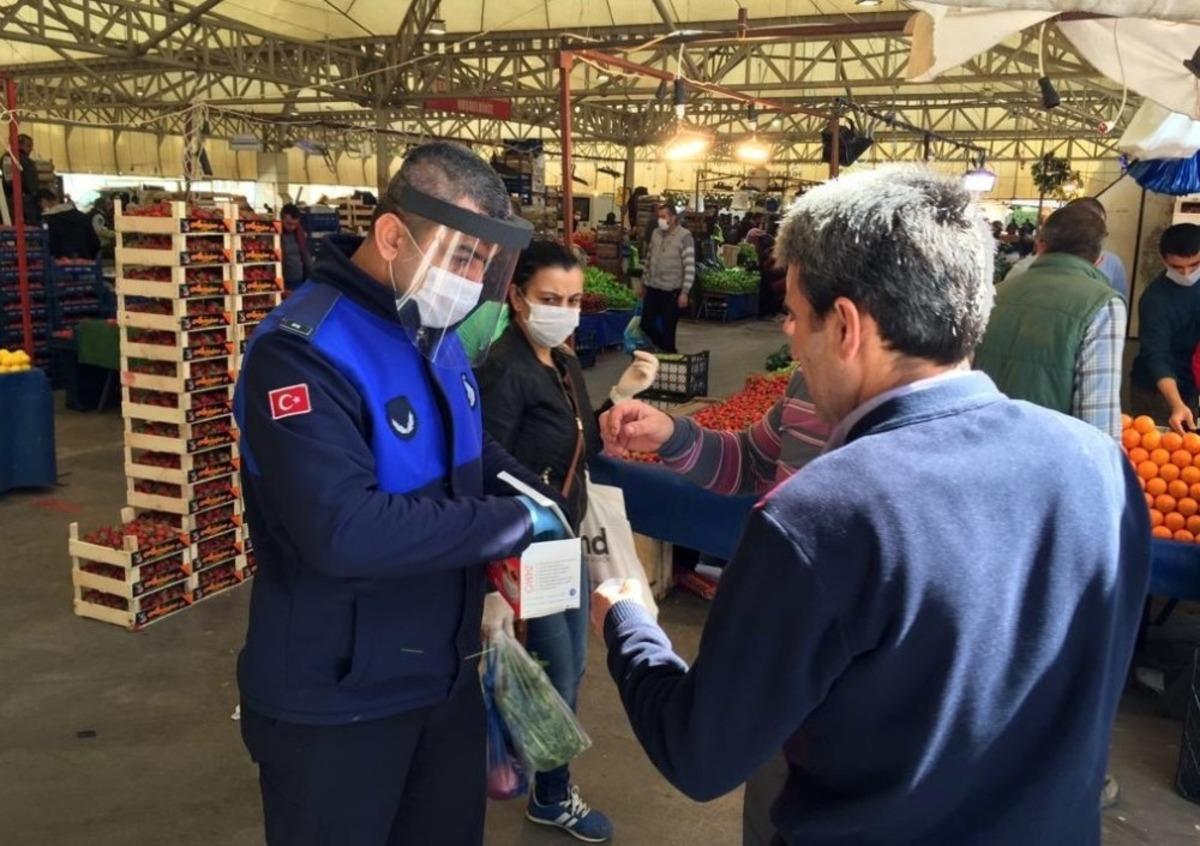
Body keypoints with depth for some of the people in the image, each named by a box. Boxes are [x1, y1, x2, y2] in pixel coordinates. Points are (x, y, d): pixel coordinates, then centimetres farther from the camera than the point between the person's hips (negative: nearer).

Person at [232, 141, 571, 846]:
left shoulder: (434, 334, 4)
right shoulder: (302, 350, -25)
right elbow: (342, 530, -36)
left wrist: (540, 498, -2)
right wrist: (513, 523, -27)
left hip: (447, 673, 8)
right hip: (335, 702, -8)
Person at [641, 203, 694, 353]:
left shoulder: (684, 236, -10)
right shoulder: (655, 234, 7)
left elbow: (690, 267, -13)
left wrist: (684, 292, -17)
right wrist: (644, 282, 17)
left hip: (672, 290, -6)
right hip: (653, 288, 6)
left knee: (668, 329, 1)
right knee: (646, 324, 8)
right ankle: (667, 350, 29)